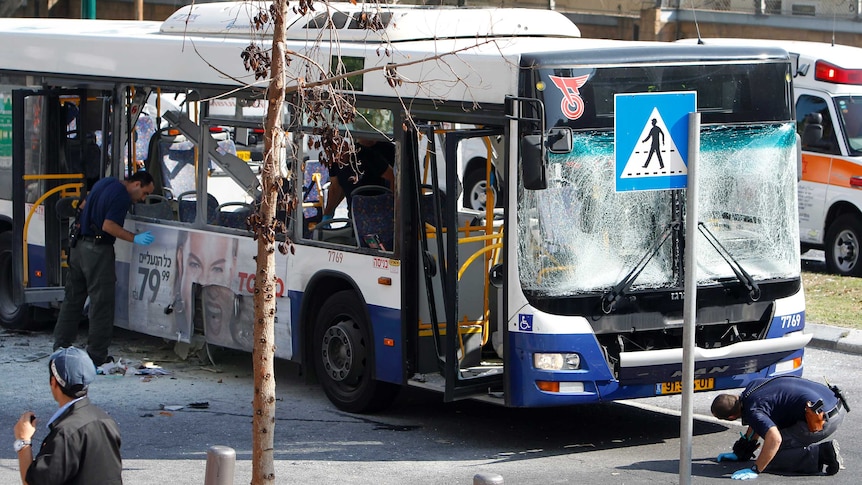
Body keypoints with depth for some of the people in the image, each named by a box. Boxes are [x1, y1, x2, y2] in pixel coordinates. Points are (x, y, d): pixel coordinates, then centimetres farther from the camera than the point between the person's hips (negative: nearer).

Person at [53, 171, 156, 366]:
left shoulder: (105, 183, 14)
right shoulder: (122, 196, -15)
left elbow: (83, 206, 22)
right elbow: (108, 225, -23)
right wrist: (135, 238, -23)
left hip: (78, 245, 9)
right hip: (97, 250, -9)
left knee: (73, 299, 16)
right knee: (101, 303, -3)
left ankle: (60, 347, 21)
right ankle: (97, 356, -1)